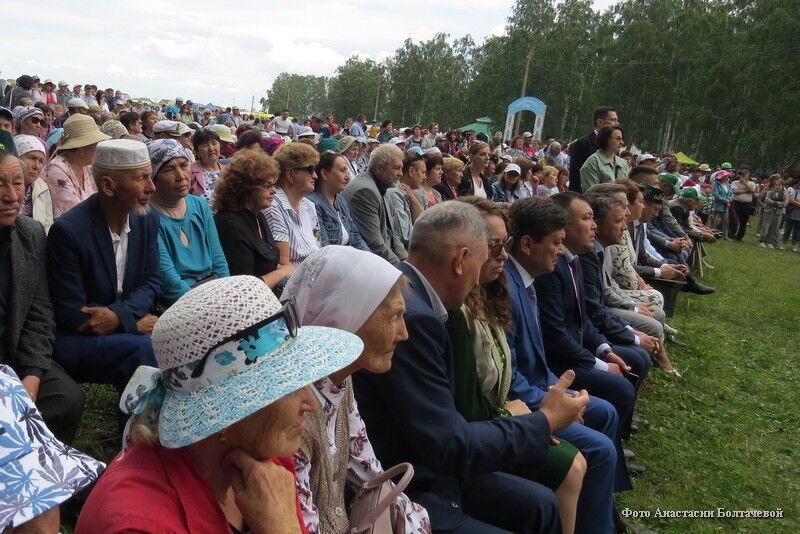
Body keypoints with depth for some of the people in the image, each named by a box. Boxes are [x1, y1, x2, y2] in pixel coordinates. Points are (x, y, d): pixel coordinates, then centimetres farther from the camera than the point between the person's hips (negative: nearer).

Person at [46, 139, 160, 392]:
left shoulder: (148, 219, -1)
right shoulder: (66, 231, -19)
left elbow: (151, 282, 4)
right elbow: (71, 317, -16)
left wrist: (118, 314, -15)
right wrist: (134, 323, -15)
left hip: (126, 326, 6)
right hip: (73, 340, -6)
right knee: (141, 348, -30)